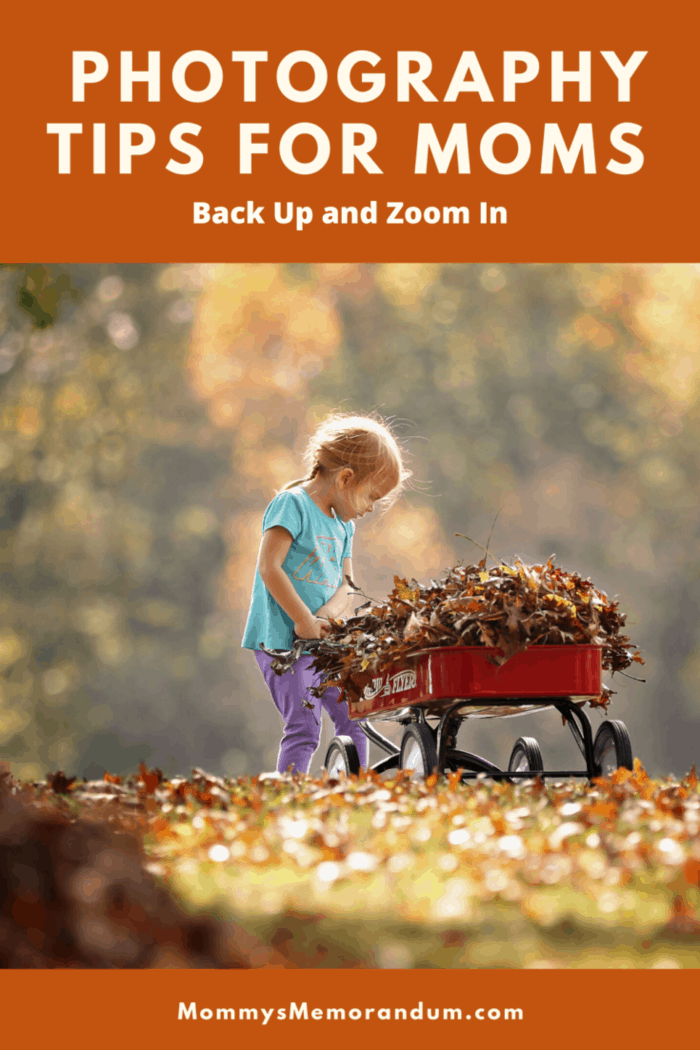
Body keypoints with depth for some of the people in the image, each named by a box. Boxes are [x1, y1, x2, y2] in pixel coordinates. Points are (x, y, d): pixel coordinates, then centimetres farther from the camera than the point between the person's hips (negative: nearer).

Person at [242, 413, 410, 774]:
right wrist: (304, 621, -19)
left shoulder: (343, 525, 15)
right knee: (304, 727, -15)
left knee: (353, 717, 10)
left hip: (322, 642, 8)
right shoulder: (293, 504, -11)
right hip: (283, 639, -8)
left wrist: (325, 616, -11)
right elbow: (269, 568, -19)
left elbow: (346, 585, 12)